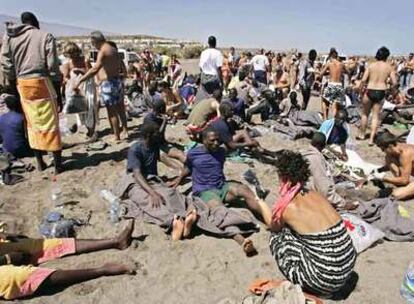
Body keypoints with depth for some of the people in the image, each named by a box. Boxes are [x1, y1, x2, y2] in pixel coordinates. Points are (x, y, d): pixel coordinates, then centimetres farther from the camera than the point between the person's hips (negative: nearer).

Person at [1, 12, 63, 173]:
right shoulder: (45, 36, -1)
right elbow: (53, 67, -6)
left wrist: (14, 88, 14)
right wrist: (59, 93, -2)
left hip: (23, 84, 4)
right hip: (42, 82, -4)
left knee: (32, 124, 14)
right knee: (50, 124, 2)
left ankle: (40, 162, 22)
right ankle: (58, 164, 6)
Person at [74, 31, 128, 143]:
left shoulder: (103, 51, -17)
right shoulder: (113, 49, 11)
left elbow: (95, 69, -30)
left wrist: (79, 81, -31)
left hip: (108, 83, -8)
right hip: (118, 80, 9)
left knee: (111, 111, 0)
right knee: (120, 107, 18)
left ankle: (117, 137, 7)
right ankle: (125, 131, 30)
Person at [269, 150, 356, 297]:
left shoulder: (285, 207, -11)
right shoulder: (316, 195, 5)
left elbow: (273, 228, 14)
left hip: (325, 280, -6)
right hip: (348, 267, 7)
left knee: (277, 235, 6)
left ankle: (299, 279, 16)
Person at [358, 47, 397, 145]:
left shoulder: (371, 65, -1)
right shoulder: (389, 67, 0)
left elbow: (363, 80, -7)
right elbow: (394, 83, -4)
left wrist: (360, 90, 4)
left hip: (369, 91, 0)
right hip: (381, 92, 1)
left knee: (365, 113, 17)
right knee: (376, 116, 8)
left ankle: (362, 134, 29)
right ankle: (371, 139, 6)